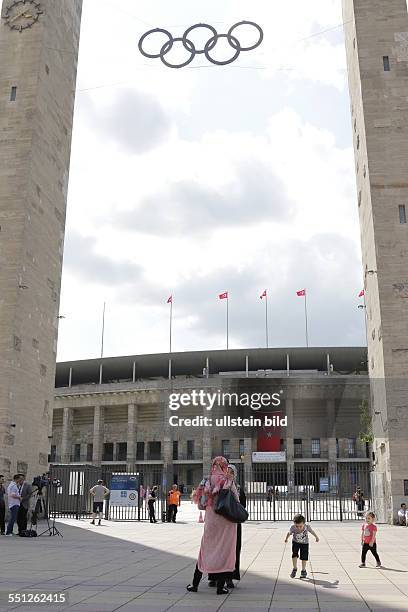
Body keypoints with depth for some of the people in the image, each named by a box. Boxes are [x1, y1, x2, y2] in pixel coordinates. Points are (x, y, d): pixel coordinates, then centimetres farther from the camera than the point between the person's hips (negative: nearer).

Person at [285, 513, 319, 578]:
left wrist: (316, 537, 11)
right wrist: (286, 539, 11)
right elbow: (289, 533, -6)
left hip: (304, 543, 0)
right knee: (294, 554, -14)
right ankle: (295, 569, 7)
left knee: (304, 557, -1)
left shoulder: (307, 527, -29)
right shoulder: (293, 528, -29)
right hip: (295, 542, 0)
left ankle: (303, 571, 20)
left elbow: (311, 531, -6)